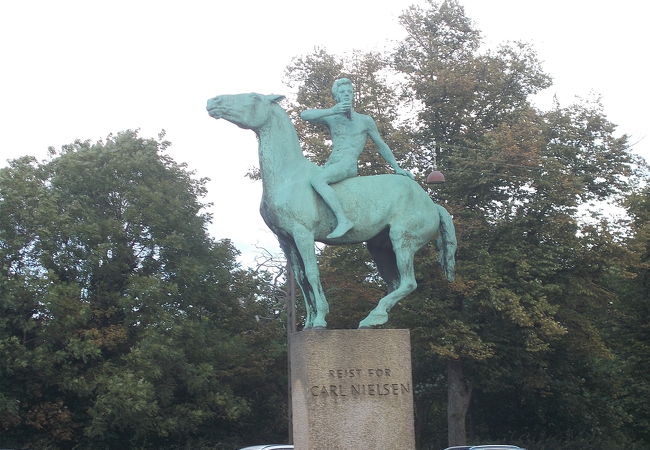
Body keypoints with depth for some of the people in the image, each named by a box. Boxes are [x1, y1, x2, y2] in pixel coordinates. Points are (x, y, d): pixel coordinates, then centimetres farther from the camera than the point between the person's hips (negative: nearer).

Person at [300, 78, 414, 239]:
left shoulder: (365, 121, 11)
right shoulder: (331, 118, 16)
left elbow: (381, 146, 19)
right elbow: (304, 115, 1)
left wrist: (397, 168, 20)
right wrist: (332, 111, -7)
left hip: (348, 165, -6)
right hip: (330, 164, 6)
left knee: (317, 180, -34)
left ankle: (343, 220, -39)